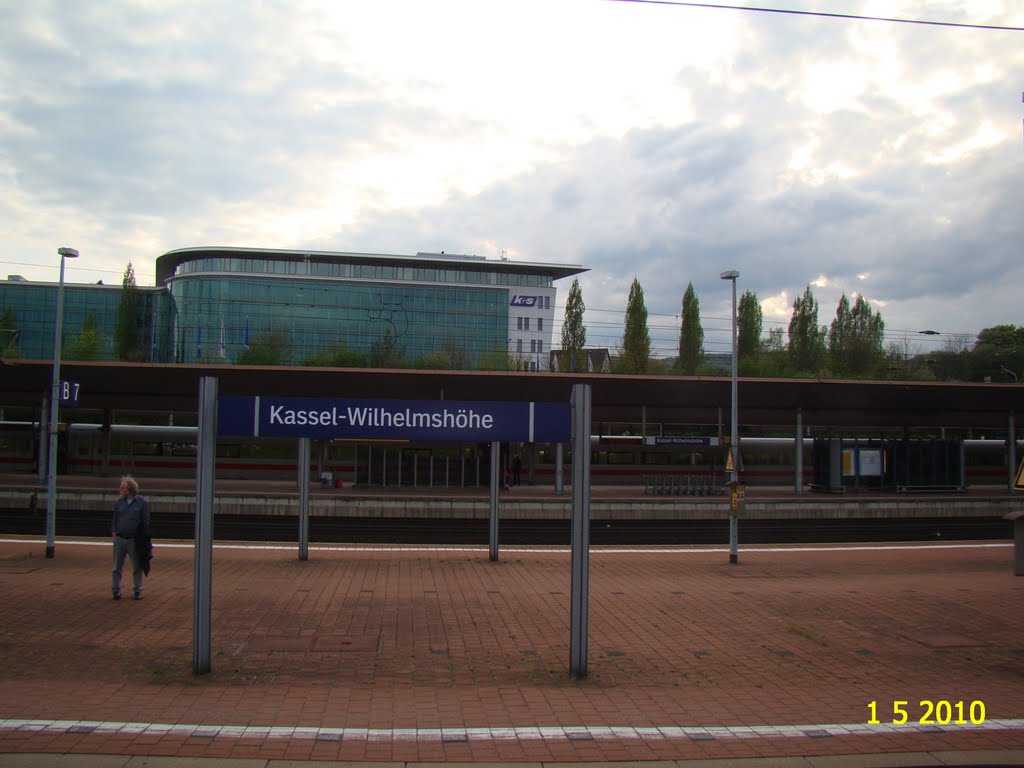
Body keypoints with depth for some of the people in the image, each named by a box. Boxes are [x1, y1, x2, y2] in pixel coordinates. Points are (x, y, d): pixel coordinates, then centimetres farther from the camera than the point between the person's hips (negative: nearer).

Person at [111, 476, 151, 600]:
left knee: (137, 567, 6)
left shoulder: (141, 503, -1)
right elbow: (114, 520, 13)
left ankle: (138, 591, 16)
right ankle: (116, 590, 10)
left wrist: (143, 538, -4)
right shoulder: (119, 503, 9)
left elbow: (146, 521, 0)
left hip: (135, 541, -3)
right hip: (119, 539, 3)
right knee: (117, 567, 4)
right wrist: (114, 533, 1)